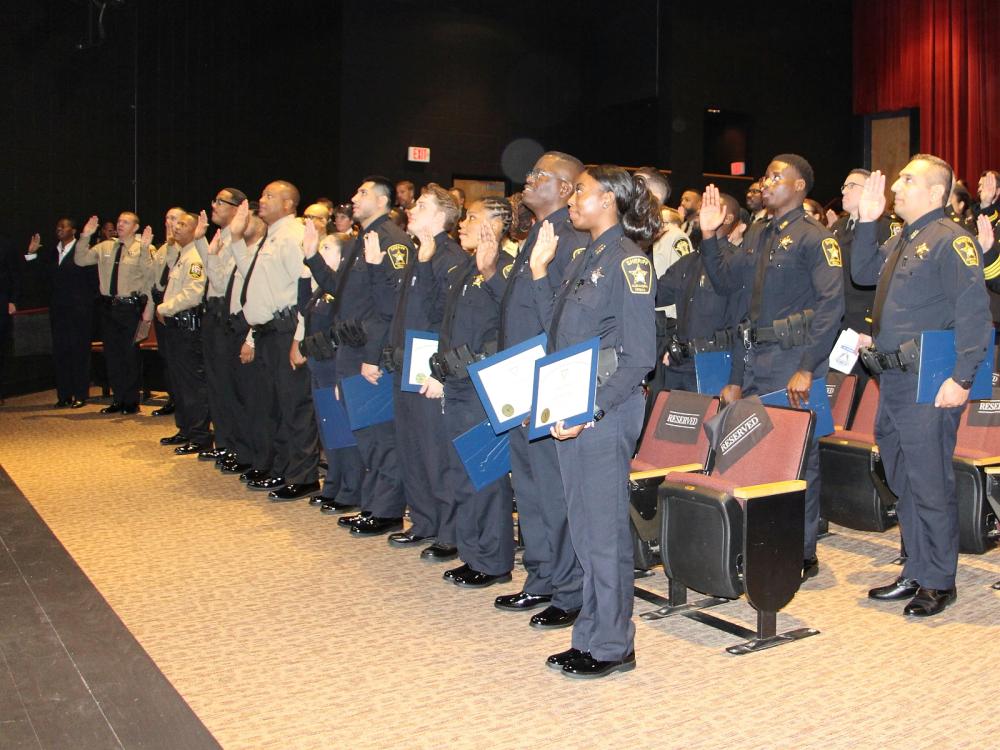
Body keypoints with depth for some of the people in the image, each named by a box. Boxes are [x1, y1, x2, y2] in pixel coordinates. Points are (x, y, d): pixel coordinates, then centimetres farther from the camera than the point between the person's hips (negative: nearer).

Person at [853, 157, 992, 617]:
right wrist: (866, 222, 13)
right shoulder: (901, 241, 15)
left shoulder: (951, 240, -12)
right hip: (893, 379, 9)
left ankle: (939, 582, 12)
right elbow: (863, 273, 24)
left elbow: (974, 313, -18)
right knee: (903, 482, 16)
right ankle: (916, 573, 28)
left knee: (930, 485, -1)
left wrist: (961, 378, -23)